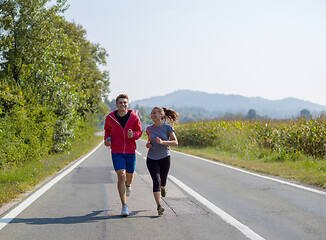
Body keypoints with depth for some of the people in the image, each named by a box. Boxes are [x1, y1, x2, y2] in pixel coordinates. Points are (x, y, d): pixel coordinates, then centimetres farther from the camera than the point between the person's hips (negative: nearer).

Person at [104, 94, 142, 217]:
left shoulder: (134, 117, -6)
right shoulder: (110, 118, -3)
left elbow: (139, 131, 4)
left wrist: (133, 135, -19)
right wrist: (107, 139, -3)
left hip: (130, 151, 1)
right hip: (116, 152, -1)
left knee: (129, 175, 15)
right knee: (121, 176, -13)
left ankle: (128, 185, 57)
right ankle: (124, 206, -8)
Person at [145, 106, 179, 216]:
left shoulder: (168, 127, -8)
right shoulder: (149, 128, 1)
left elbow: (175, 142, -12)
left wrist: (163, 142, -27)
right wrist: (148, 144, -5)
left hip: (165, 158, -1)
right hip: (152, 158, 1)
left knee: (163, 180, 11)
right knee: (156, 181, -13)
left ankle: (163, 188, 50)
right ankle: (159, 206, -19)